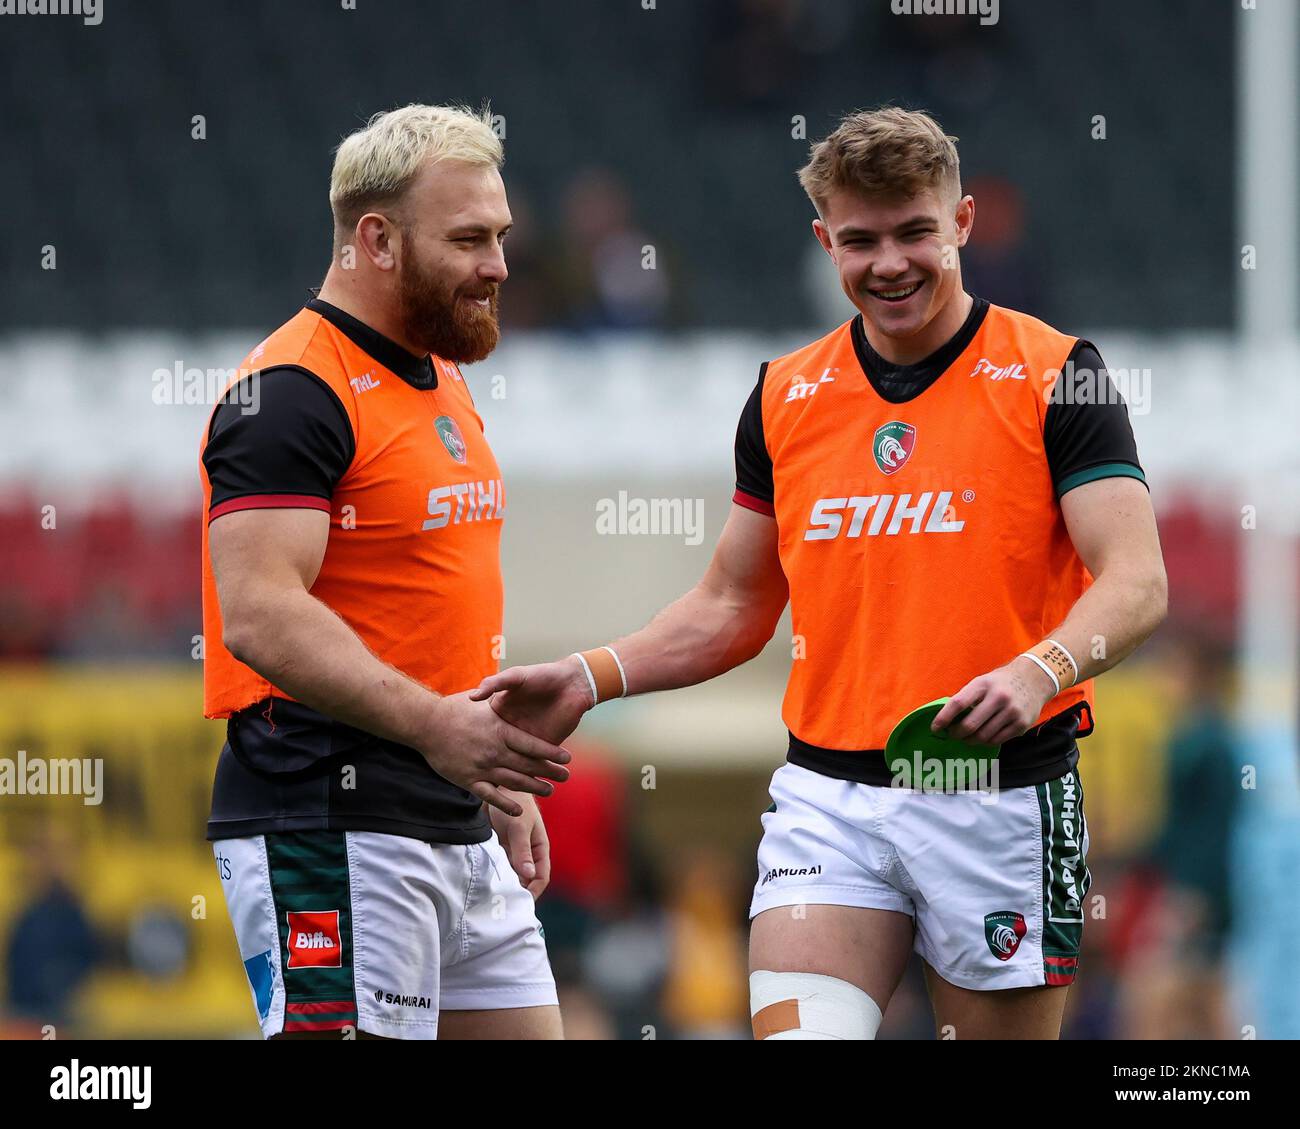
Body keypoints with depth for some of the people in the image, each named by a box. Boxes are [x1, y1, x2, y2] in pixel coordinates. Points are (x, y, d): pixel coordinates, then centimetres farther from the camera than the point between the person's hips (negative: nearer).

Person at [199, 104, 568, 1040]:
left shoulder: (444, 383, 19)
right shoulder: (292, 392, -13)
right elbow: (261, 615, -24)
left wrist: (499, 784, 26)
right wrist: (431, 724, -34)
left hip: (462, 835, 10)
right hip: (330, 825, -10)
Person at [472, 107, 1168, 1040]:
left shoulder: (1052, 377, -3)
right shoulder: (785, 396, 10)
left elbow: (1136, 583, -12)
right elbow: (733, 607, 20)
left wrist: (1036, 672, -31)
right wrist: (590, 679, 6)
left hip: (1001, 801, -3)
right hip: (827, 797, 3)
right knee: (796, 1032, -14)